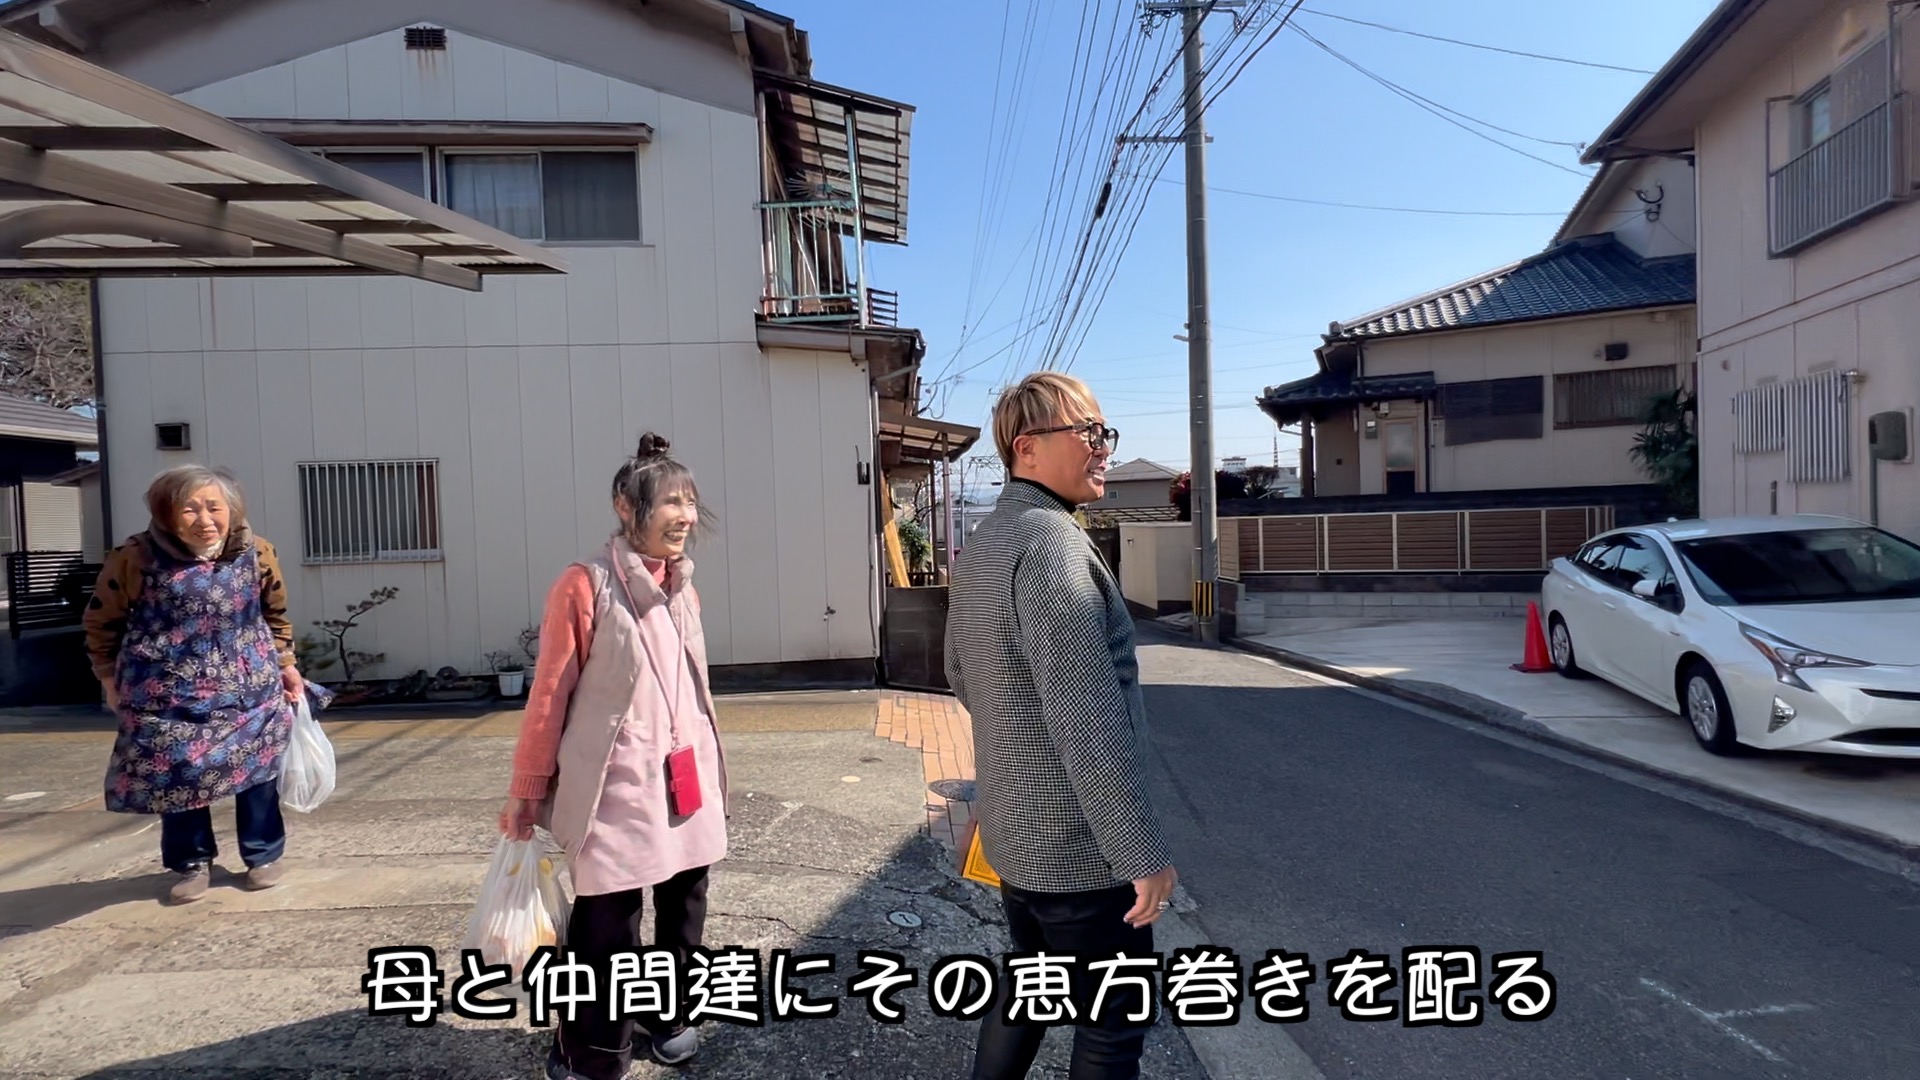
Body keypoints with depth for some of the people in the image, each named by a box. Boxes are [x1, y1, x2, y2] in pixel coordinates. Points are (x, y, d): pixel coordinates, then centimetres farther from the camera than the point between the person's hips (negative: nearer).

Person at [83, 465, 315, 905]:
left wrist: (286, 664, 10)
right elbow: (101, 623, 5)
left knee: (256, 770, 8)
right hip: (168, 695, -1)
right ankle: (192, 862, 25)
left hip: (250, 691, 1)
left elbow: (275, 614, 11)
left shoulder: (257, 553, -3)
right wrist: (109, 676, 6)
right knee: (177, 776, 6)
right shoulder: (135, 558, -9)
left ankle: (264, 855, 24)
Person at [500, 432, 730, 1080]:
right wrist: (527, 790, -5)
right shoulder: (586, 585, -13)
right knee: (606, 933, 0)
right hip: (616, 790, -6)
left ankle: (671, 1017, 40)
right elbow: (550, 693, -9)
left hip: (687, 783, 6)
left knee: (684, 913, 17)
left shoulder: (683, 588, 7)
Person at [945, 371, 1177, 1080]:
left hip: (1016, 833, 9)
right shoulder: (1051, 544, -23)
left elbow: (960, 674, 19)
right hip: (1080, 846, -9)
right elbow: (1090, 722, -27)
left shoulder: (983, 544, 7)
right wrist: (1143, 853, -20)